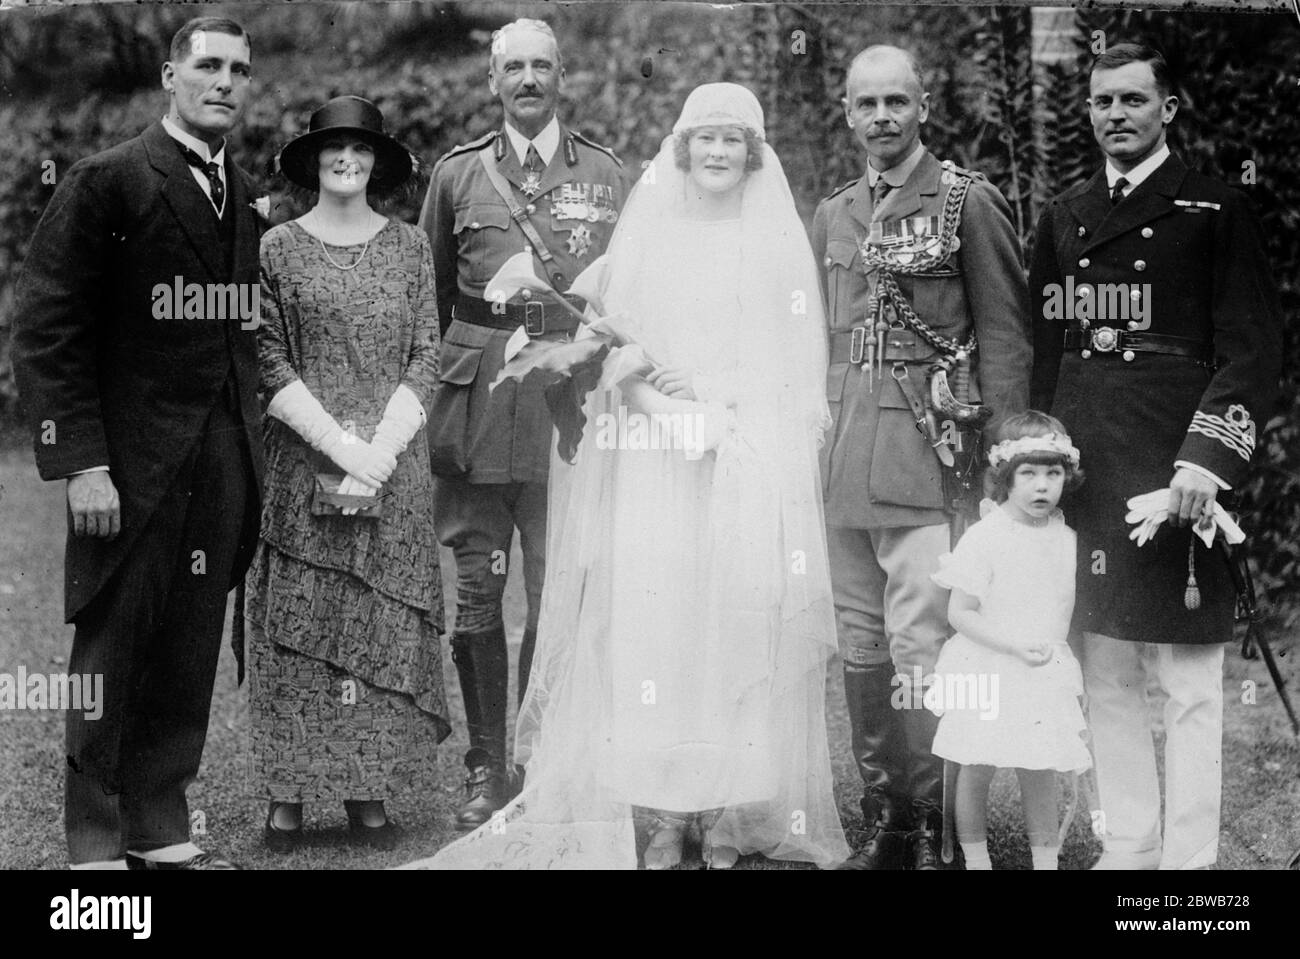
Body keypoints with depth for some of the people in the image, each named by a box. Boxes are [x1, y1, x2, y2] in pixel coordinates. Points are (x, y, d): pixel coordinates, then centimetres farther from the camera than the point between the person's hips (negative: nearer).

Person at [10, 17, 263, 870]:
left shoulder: (246, 197, 13)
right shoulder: (108, 183, -6)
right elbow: (46, 330, -9)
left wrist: (249, 453, 7)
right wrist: (81, 463, -15)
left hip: (222, 468, 5)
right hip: (132, 463, -5)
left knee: (189, 662, 9)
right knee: (113, 657, 3)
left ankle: (162, 831, 20)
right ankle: (96, 843, 15)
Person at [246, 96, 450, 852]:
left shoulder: (411, 247, 7)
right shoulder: (278, 249, 3)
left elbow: (425, 361, 3)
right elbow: (272, 370, -2)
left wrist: (381, 449, -10)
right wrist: (342, 447, -12)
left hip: (396, 467, 1)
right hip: (304, 466, -1)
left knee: (385, 626, 2)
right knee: (299, 626, 1)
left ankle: (370, 793, 11)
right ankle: (288, 795, 9)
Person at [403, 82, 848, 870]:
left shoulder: (778, 243, 10)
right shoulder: (646, 234, 12)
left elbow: (795, 369, 6)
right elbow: (619, 351, 5)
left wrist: (710, 392, -7)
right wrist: (664, 416, -11)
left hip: (751, 464, 0)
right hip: (656, 459, 0)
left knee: (740, 621, -7)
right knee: (652, 622, -8)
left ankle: (728, 820, -1)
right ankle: (660, 818, -3)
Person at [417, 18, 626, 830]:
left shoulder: (608, 176, 8)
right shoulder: (457, 175, 9)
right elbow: (428, 299, 14)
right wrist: (437, 381, 9)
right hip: (475, 408, 1)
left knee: (559, 595, 0)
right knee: (475, 595, 3)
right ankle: (488, 769, 14)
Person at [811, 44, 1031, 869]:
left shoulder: (968, 202, -2)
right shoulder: (833, 214, 16)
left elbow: (1004, 337, -4)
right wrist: (817, 447, 15)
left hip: (927, 455, -6)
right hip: (844, 462, 6)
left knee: (920, 647, -9)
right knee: (862, 649, 9)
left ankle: (931, 831, 2)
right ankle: (884, 823, 19)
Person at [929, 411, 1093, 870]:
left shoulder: (1066, 538, 2)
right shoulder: (984, 538, -13)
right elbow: (960, 614, -13)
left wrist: (1050, 650, 4)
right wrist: (1014, 645, -20)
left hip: (1046, 675, 4)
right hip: (986, 675, -3)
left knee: (1040, 772, 9)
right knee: (976, 769, 5)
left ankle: (1046, 858, 21)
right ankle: (975, 858, 21)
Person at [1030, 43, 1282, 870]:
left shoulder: (1215, 211, 0)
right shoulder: (1064, 218, 16)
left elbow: (1254, 348, -6)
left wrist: (1207, 458, -16)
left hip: (1175, 467, -5)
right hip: (1083, 472, 5)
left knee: (1191, 687, -1)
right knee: (1106, 680, 10)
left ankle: (1189, 856, 5)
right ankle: (1127, 848, 19)